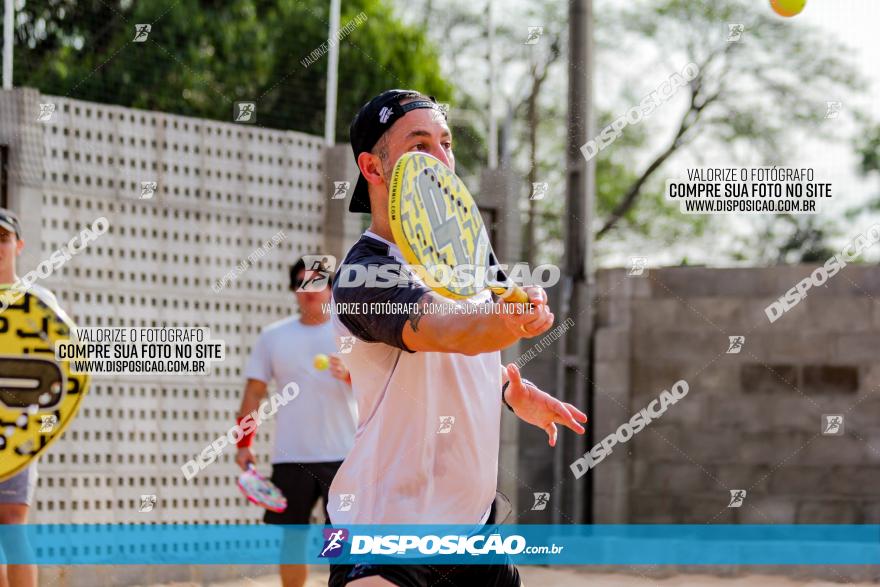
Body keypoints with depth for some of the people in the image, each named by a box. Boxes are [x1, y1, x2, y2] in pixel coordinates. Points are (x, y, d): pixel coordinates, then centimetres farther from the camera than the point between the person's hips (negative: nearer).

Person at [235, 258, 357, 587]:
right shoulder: (273, 337, 9)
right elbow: (254, 392, 9)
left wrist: (350, 376, -21)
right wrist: (243, 443, 1)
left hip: (342, 456, -2)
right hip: (290, 458, 2)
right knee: (292, 540, 6)